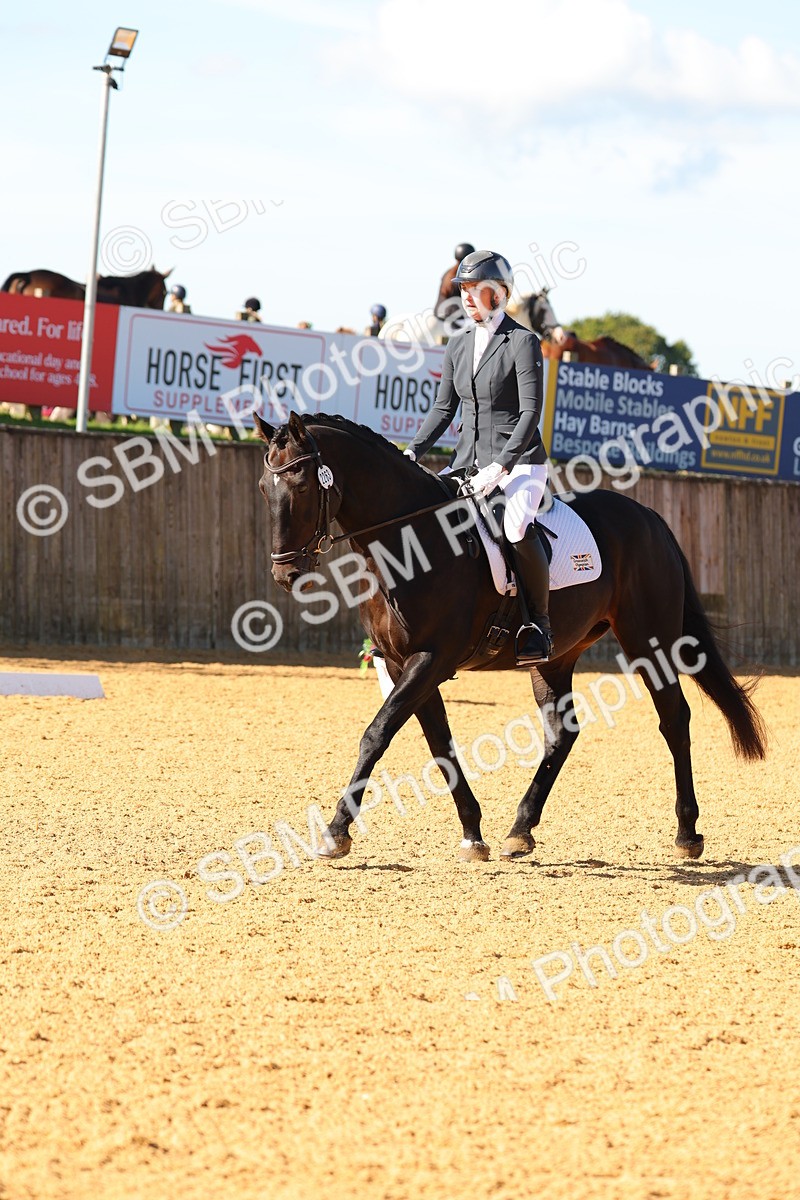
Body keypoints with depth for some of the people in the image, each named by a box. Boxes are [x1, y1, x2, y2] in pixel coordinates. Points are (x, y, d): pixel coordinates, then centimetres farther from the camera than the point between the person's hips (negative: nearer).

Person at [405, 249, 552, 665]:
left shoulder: (523, 342, -8)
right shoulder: (458, 346, 13)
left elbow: (531, 412, -14)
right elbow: (444, 408, 17)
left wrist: (500, 466, -23)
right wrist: (413, 453, 2)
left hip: (519, 461, -7)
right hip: (469, 460, 8)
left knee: (516, 526, -34)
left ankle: (537, 624, -21)